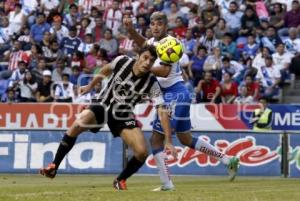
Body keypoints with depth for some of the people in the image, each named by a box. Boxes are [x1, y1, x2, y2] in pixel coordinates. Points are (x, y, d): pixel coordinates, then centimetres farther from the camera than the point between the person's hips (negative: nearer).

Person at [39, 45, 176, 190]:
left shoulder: (151, 84, -18)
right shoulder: (122, 61, -15)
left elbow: (162, 112, -20)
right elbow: (106, 70, 8)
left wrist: (168, 141, -28)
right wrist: (90, 86, 21)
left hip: (124, 116, 0)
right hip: (103, 106, 0)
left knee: (142, 153, -16)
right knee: (78, 124, -29)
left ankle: (120, 181, 13)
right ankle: (53, 167, -16)